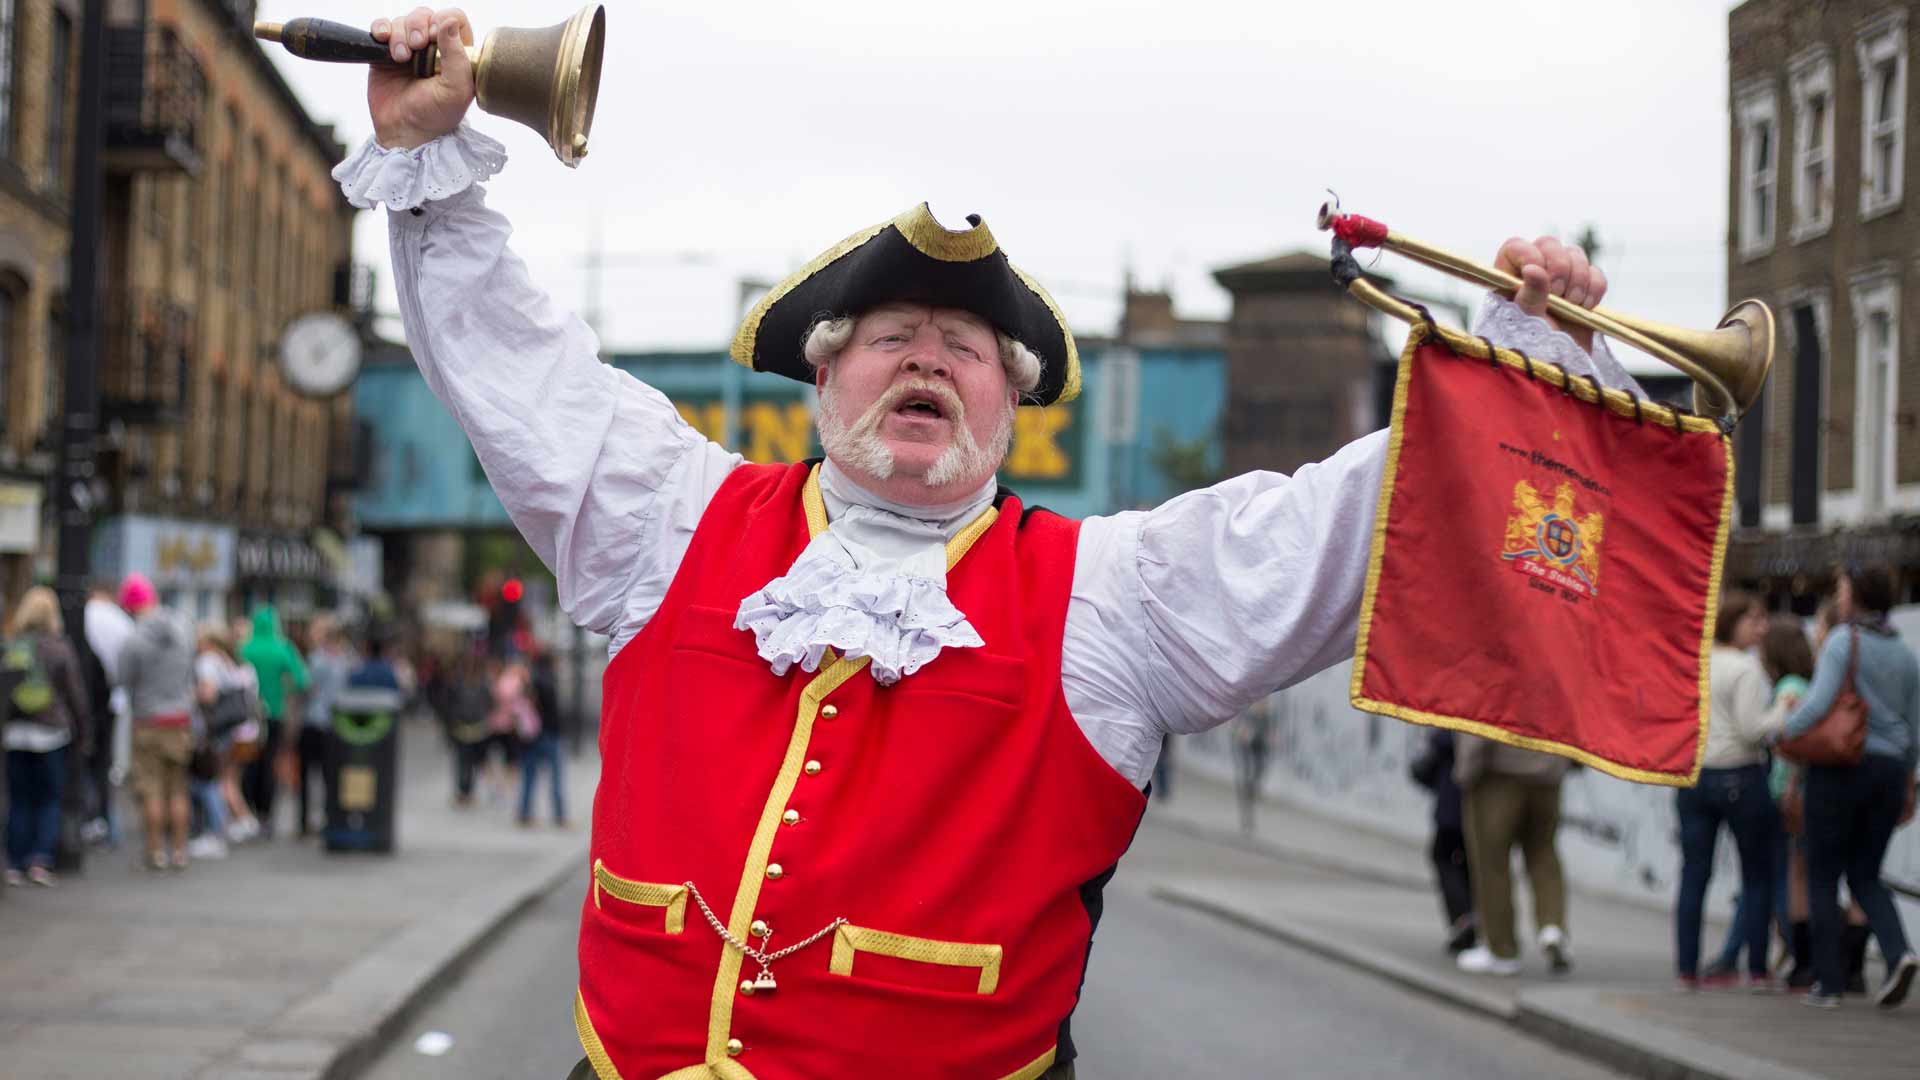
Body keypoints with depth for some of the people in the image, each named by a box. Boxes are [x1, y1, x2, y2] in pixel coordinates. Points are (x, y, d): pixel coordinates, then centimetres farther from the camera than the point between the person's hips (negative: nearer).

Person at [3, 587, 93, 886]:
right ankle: (41, 860, -6)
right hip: (52, 735, -2)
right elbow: (77, 698, -2)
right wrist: (84, 738, 6)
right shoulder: (61, 651, -6)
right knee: (49, 801, 7)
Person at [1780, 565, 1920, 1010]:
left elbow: (1819, 703, -21)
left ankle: (1828, 981, 2)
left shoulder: (1844, 640, -8)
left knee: (1823, 874, 4)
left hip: (1841, 767, -5)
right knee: (1865, 875, 13)